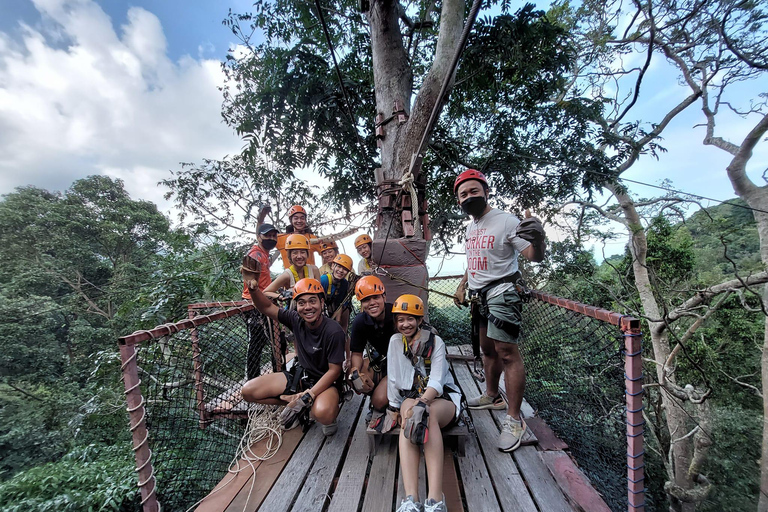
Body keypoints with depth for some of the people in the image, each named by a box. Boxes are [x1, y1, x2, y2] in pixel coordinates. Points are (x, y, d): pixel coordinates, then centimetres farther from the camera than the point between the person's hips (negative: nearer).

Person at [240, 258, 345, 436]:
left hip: (325, 381, -6)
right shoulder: (296, 320, -10)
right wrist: (253, 286, -24)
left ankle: (330, 415, 1)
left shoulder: (334, 331, -25)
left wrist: (308, 396, -27)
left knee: (323, 413, -39)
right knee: (248, 391, -2)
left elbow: (334, 371, -20)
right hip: (299, 374, 6)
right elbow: (267, 307, -5)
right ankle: (300, 408, 11)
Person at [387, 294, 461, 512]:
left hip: (442, 399, -1)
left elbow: (436, 381, -19)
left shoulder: (435, 341, -7)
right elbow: (393, 378, 4)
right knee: (409, 415, -34)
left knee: (428, 414, -36)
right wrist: (393, 409, 2)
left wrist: (423, 403, -35)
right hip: (411, 397, 2)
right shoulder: (395, 341, 1)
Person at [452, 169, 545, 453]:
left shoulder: (506, 221, -14)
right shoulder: (471, 226, 12)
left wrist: (538, 240, -42)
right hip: (479, 296, 8)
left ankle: (514, 420, 5)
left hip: (502, 293, -8)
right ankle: (492, 396, 37)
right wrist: (462, 286, 21)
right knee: (488, 348, 18)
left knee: (507, 353, -7)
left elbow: (533, 256, -21)